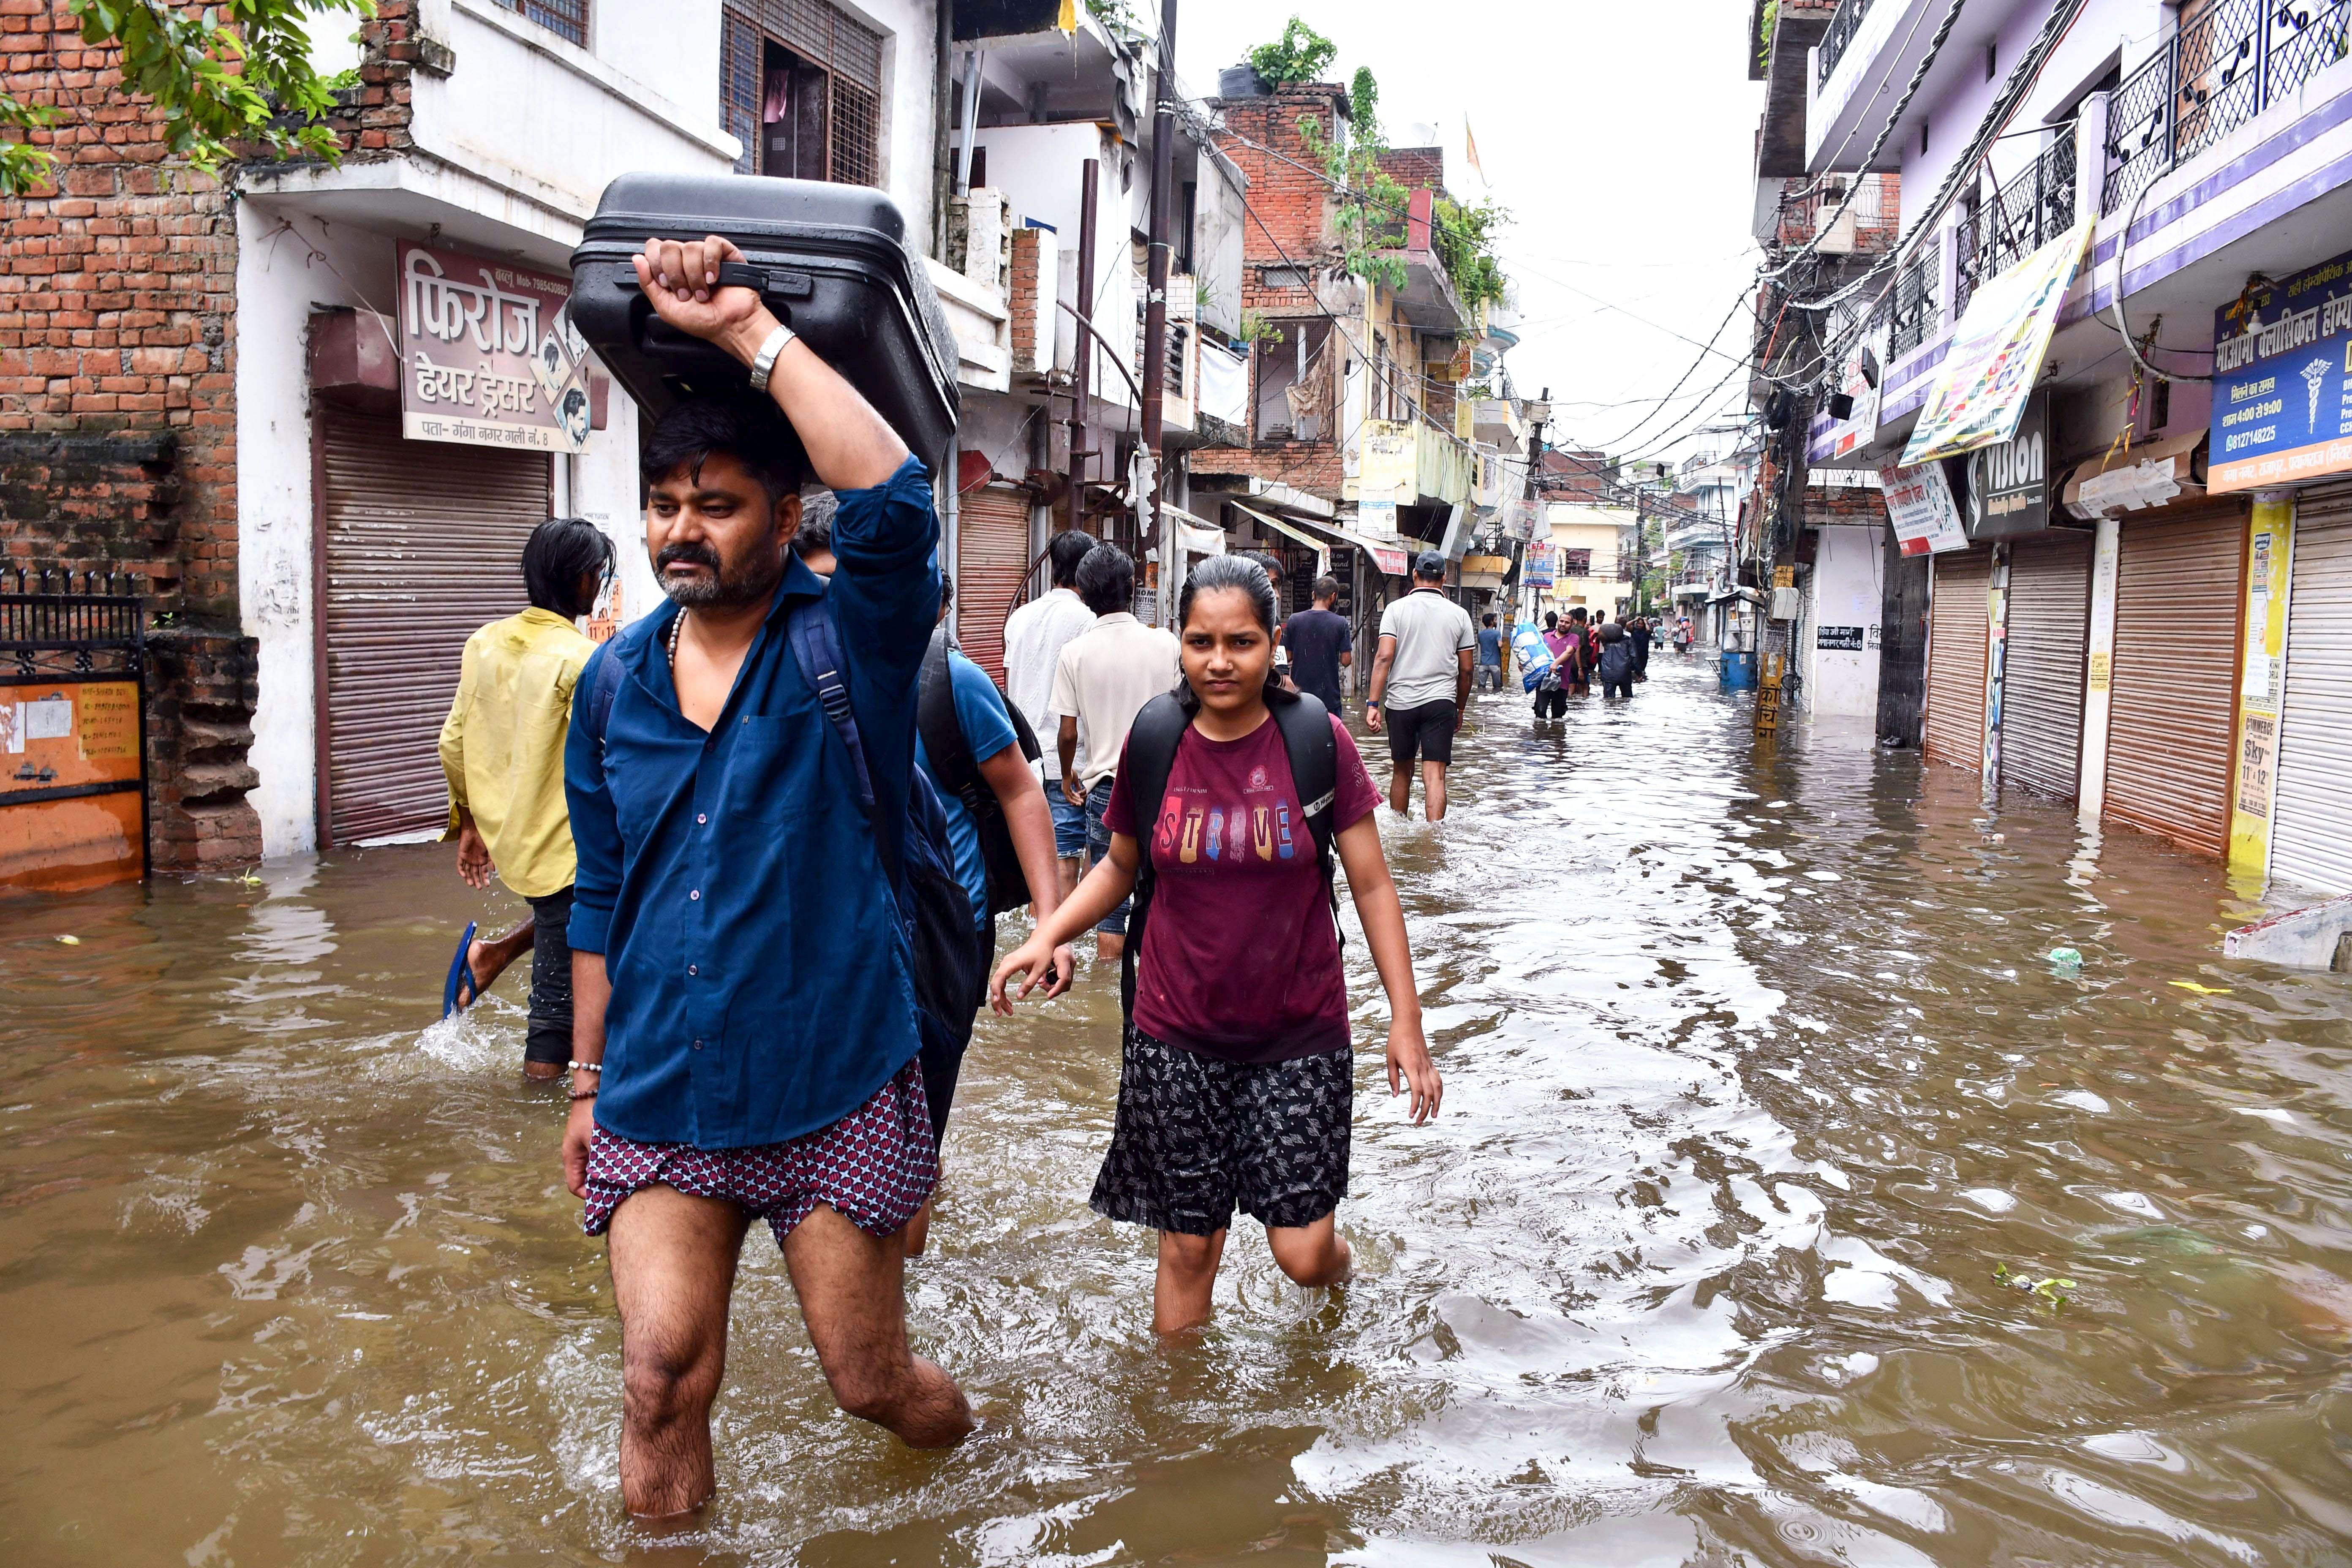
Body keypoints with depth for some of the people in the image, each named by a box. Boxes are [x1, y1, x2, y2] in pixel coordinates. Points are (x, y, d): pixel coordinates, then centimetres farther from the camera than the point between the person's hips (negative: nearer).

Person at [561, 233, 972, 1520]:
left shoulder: (845, 645, -8)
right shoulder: (614, 680, 6)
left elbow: (894, 502, -31)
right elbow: (601, 899, 14)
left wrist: (750, 329, -26)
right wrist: (588, 1083, 16)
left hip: (835, 1092, -3)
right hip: (660, 1101, 4)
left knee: (875, 1383, 12)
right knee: (661, 1380, -4)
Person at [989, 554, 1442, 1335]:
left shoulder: (1318, 739, -8)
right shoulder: (1154, 741, -3)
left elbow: (1372, 885, -3)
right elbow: (1120, 866, 12)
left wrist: (1405, 1019, -5)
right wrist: (1046, 936, -4)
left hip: (1299, 1035, -1)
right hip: (1176, 1036, 2)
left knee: (1302, 1252, 0)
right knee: (1188, 1247, 8)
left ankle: (1339, 1276, 36)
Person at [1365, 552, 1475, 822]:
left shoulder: (1396, 609, 1)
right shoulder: (1459, 614, 6)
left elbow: (1384, 657, -8)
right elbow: (1465, 670, 8)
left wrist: (1373, 703, -9)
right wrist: (1460, 709, 20)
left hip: (1401, 701, 0)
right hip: (1441, 701, 0)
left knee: (1402, 771, 15)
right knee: (1435, 774, -6)